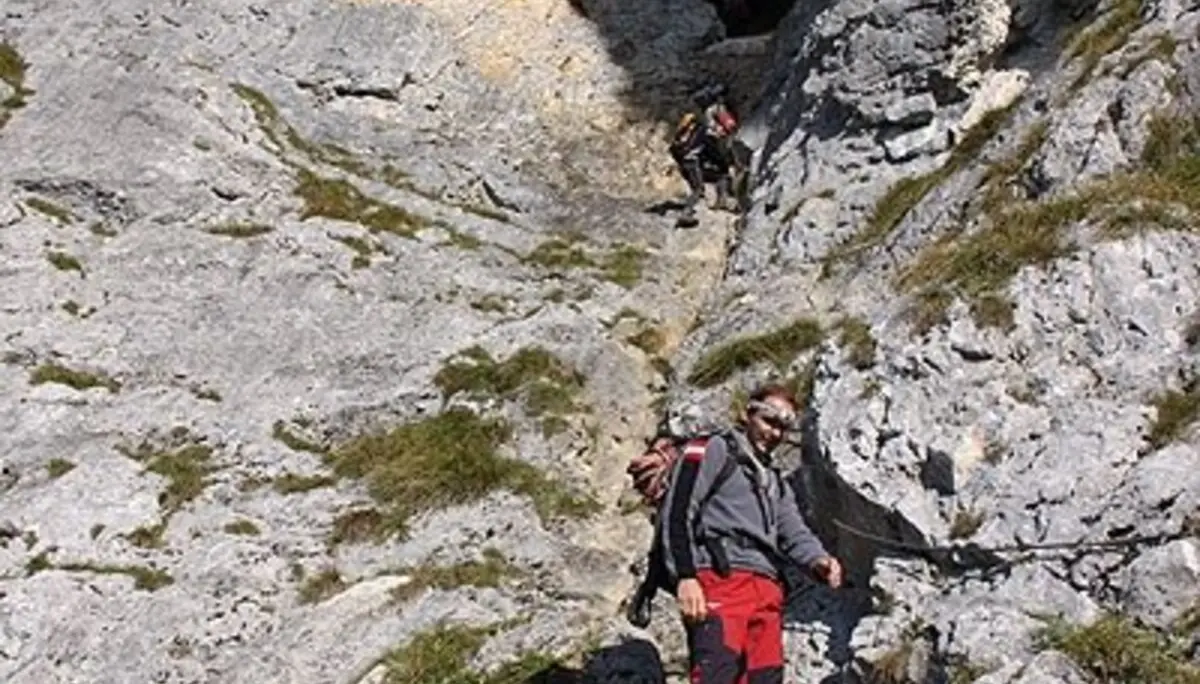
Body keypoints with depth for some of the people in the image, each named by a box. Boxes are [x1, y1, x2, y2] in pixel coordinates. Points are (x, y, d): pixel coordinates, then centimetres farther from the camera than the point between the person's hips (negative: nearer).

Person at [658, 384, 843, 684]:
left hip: (767, 590, 8)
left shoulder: (777, 483, 32)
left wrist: (819, 561, -7)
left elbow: (794, 535, 17)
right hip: (721, 581, -8)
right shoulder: (712, 452, 10)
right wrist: (685, 576, -16)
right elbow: (677, 513, -2)